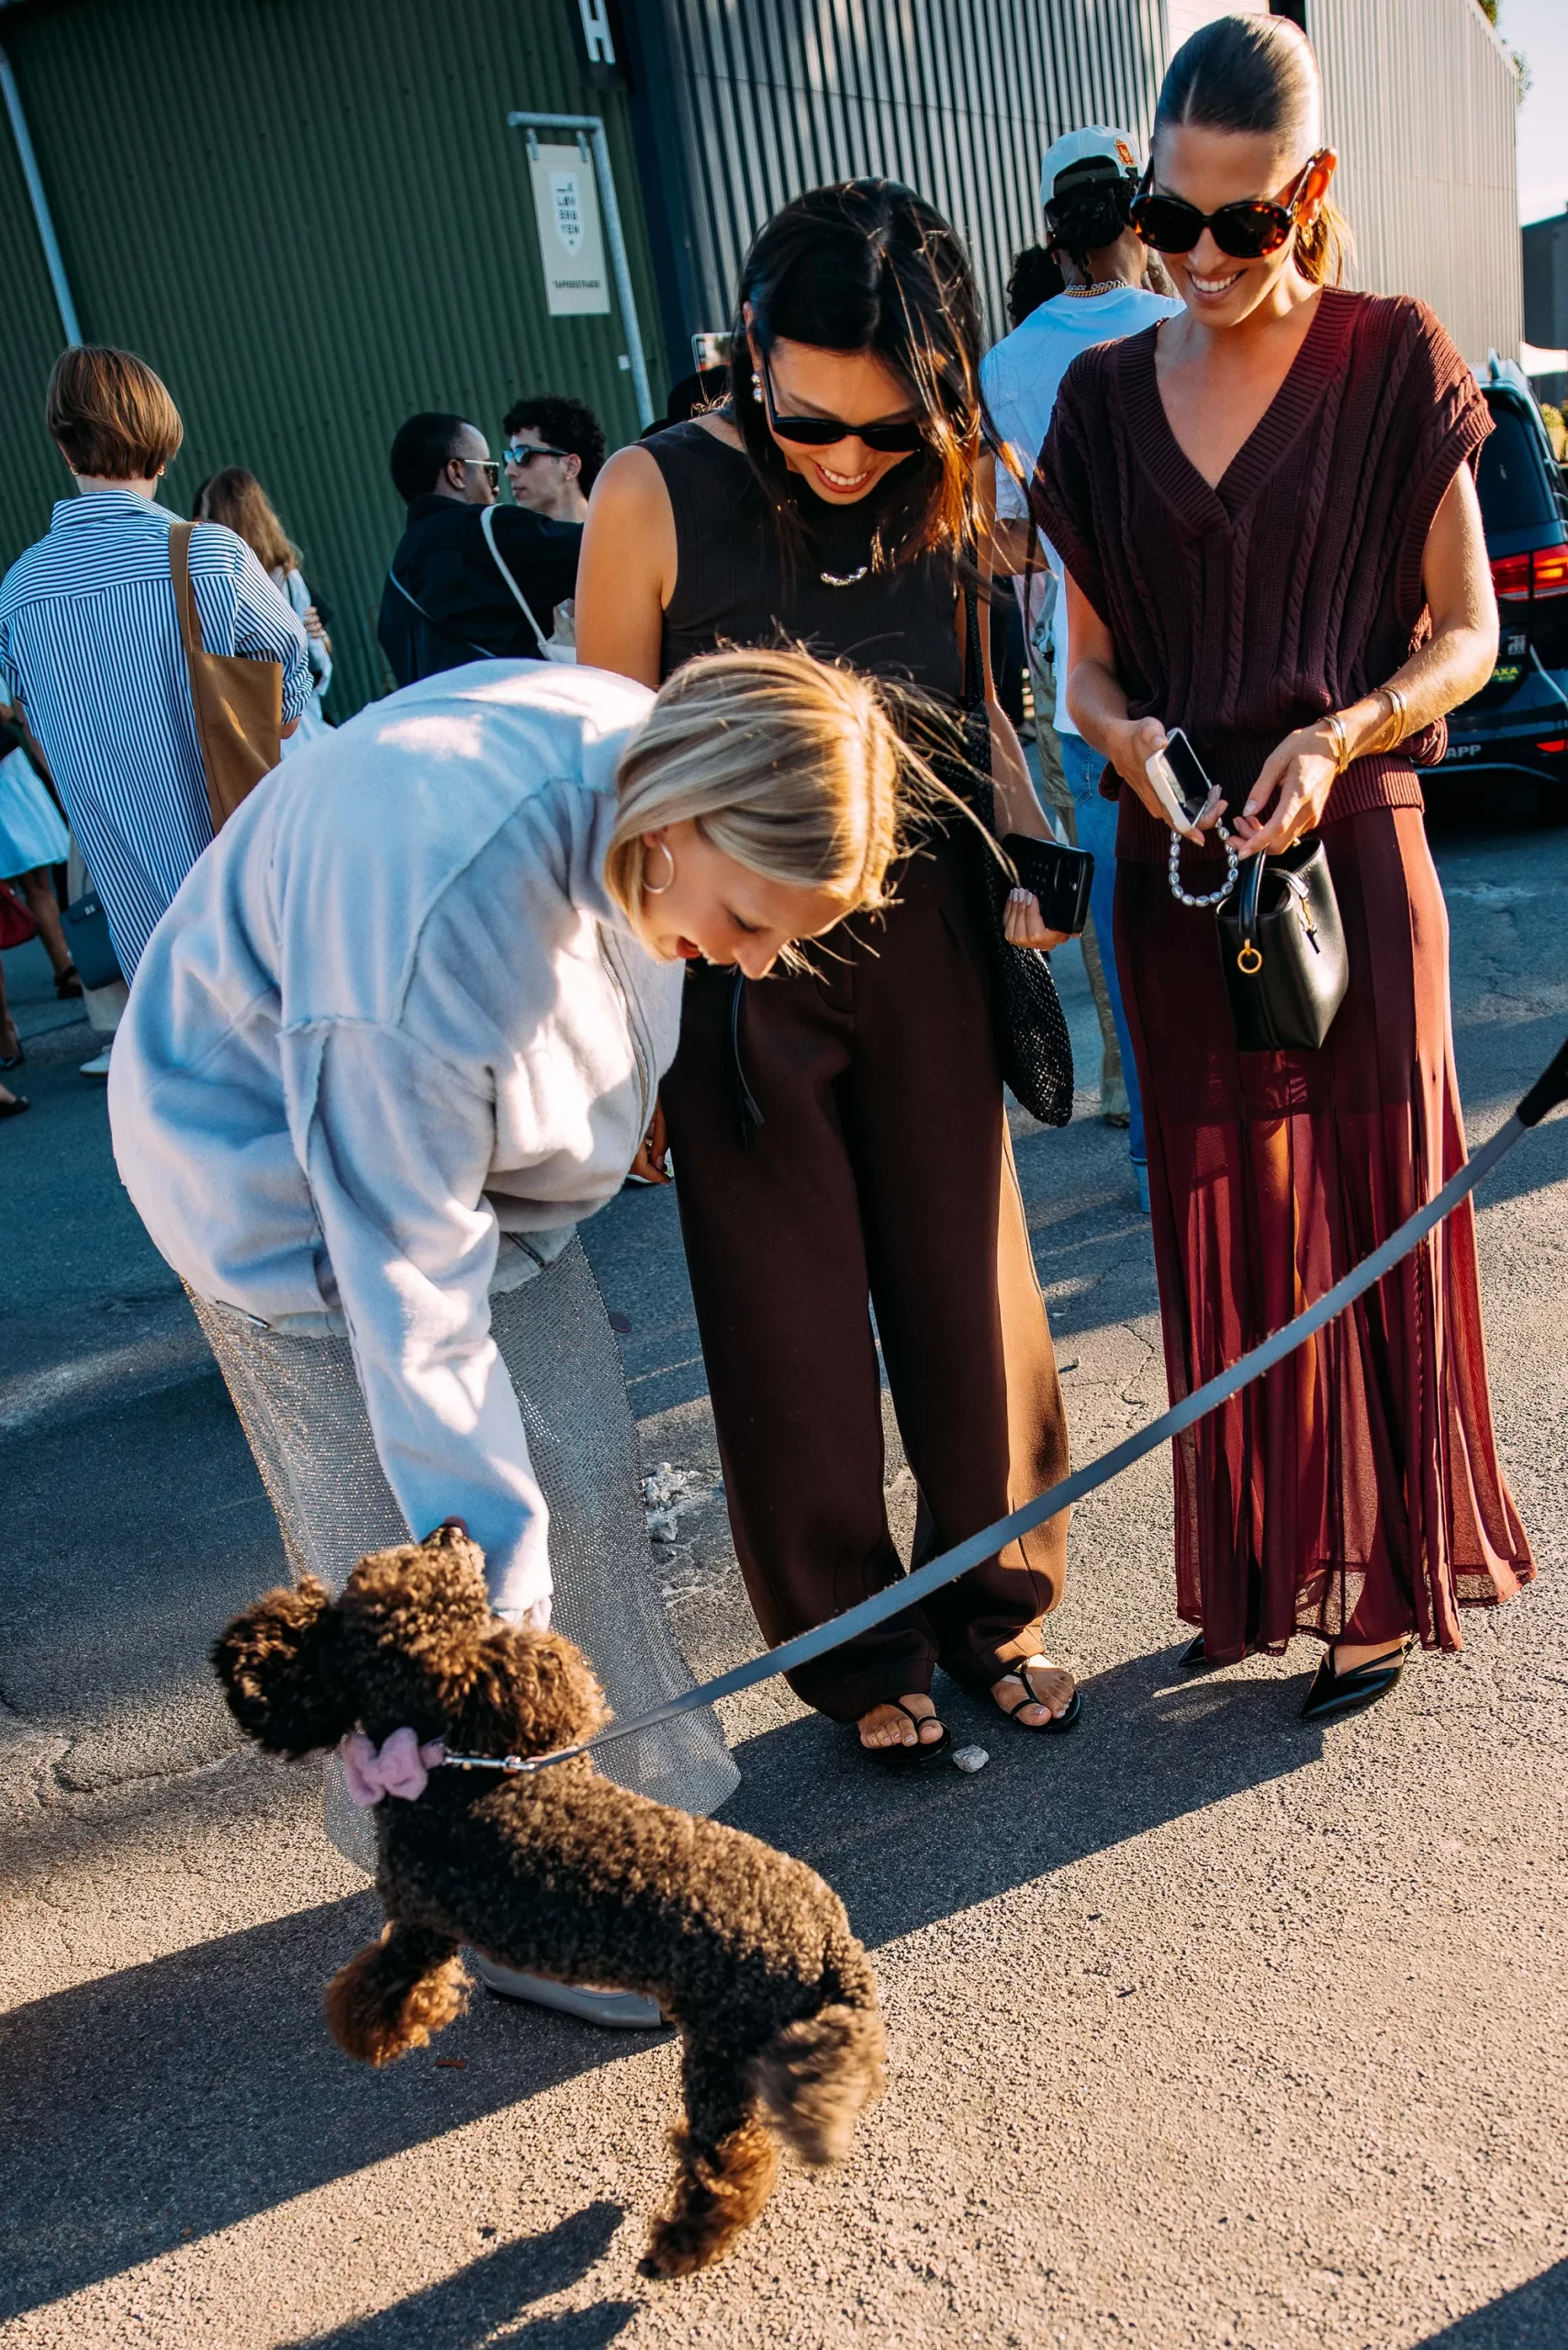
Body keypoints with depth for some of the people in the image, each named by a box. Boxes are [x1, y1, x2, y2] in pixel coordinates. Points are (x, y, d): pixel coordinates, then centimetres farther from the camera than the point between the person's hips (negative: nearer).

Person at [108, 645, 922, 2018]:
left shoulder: (646, 752, -18)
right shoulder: (437, 911, -41)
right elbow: (406, 1277, -33)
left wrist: (619, 1106, 21)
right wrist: (490, 1551, -26)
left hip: (486, 1149, 7)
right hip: (292, 1188, -7)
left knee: (584, 1485, 8)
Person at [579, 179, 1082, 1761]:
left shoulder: (943, 496, -1)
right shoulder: (657, 495, -12)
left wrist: (1028, 848, -3)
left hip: (919, 939, 3)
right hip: (737, 967, -3)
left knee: (969, 1291, 12)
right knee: (792, 1334, 8)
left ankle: (995, 1605, 37)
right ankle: (856, 1651, 31)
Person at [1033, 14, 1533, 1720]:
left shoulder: (1394, 362, -1)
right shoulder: (1106, 393, 8)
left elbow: (1465, 633, 0)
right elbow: (1089, 661, 10)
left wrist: (1338, 738, -18)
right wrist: (1121, 733, -12)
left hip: (1348, 850, -3)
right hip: (1176, 863, 3)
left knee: (1369, 1203, 3)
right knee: (1222, 1217, 9)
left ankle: (1384, 1578, 22)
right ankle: (1254, 1566, 25)